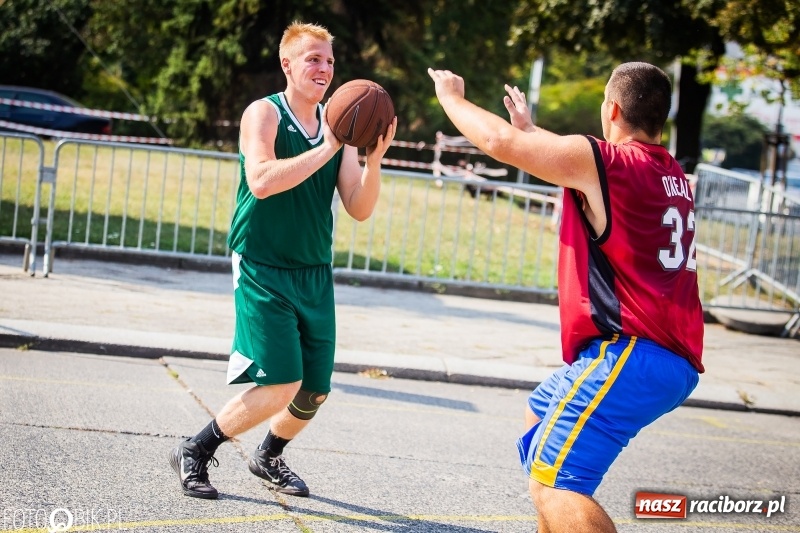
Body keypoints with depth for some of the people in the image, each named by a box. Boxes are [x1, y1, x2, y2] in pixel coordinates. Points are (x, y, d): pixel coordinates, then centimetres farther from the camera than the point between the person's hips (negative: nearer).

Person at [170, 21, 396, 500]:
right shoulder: (264, 114, -8)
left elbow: (359, 209, 1)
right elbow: (261, 181, -27)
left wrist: (374, 159, -15)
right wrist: (326, 148, -27)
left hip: (316, 275, 6)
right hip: (264, 270, -6)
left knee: (315, 392, 7)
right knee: (280, 386, -15)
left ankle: (269, 458, 36)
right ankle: (194, 453, 4)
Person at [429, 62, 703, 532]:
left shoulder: (605, 161, -11)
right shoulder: (671, 173, 15)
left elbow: (498, 141, -7)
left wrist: (452, 97, 11)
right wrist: (530, 127, 45)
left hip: (630, 354, -10)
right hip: (676, 358, 10)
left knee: (554, 484, -15)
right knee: (541, 414, 29)